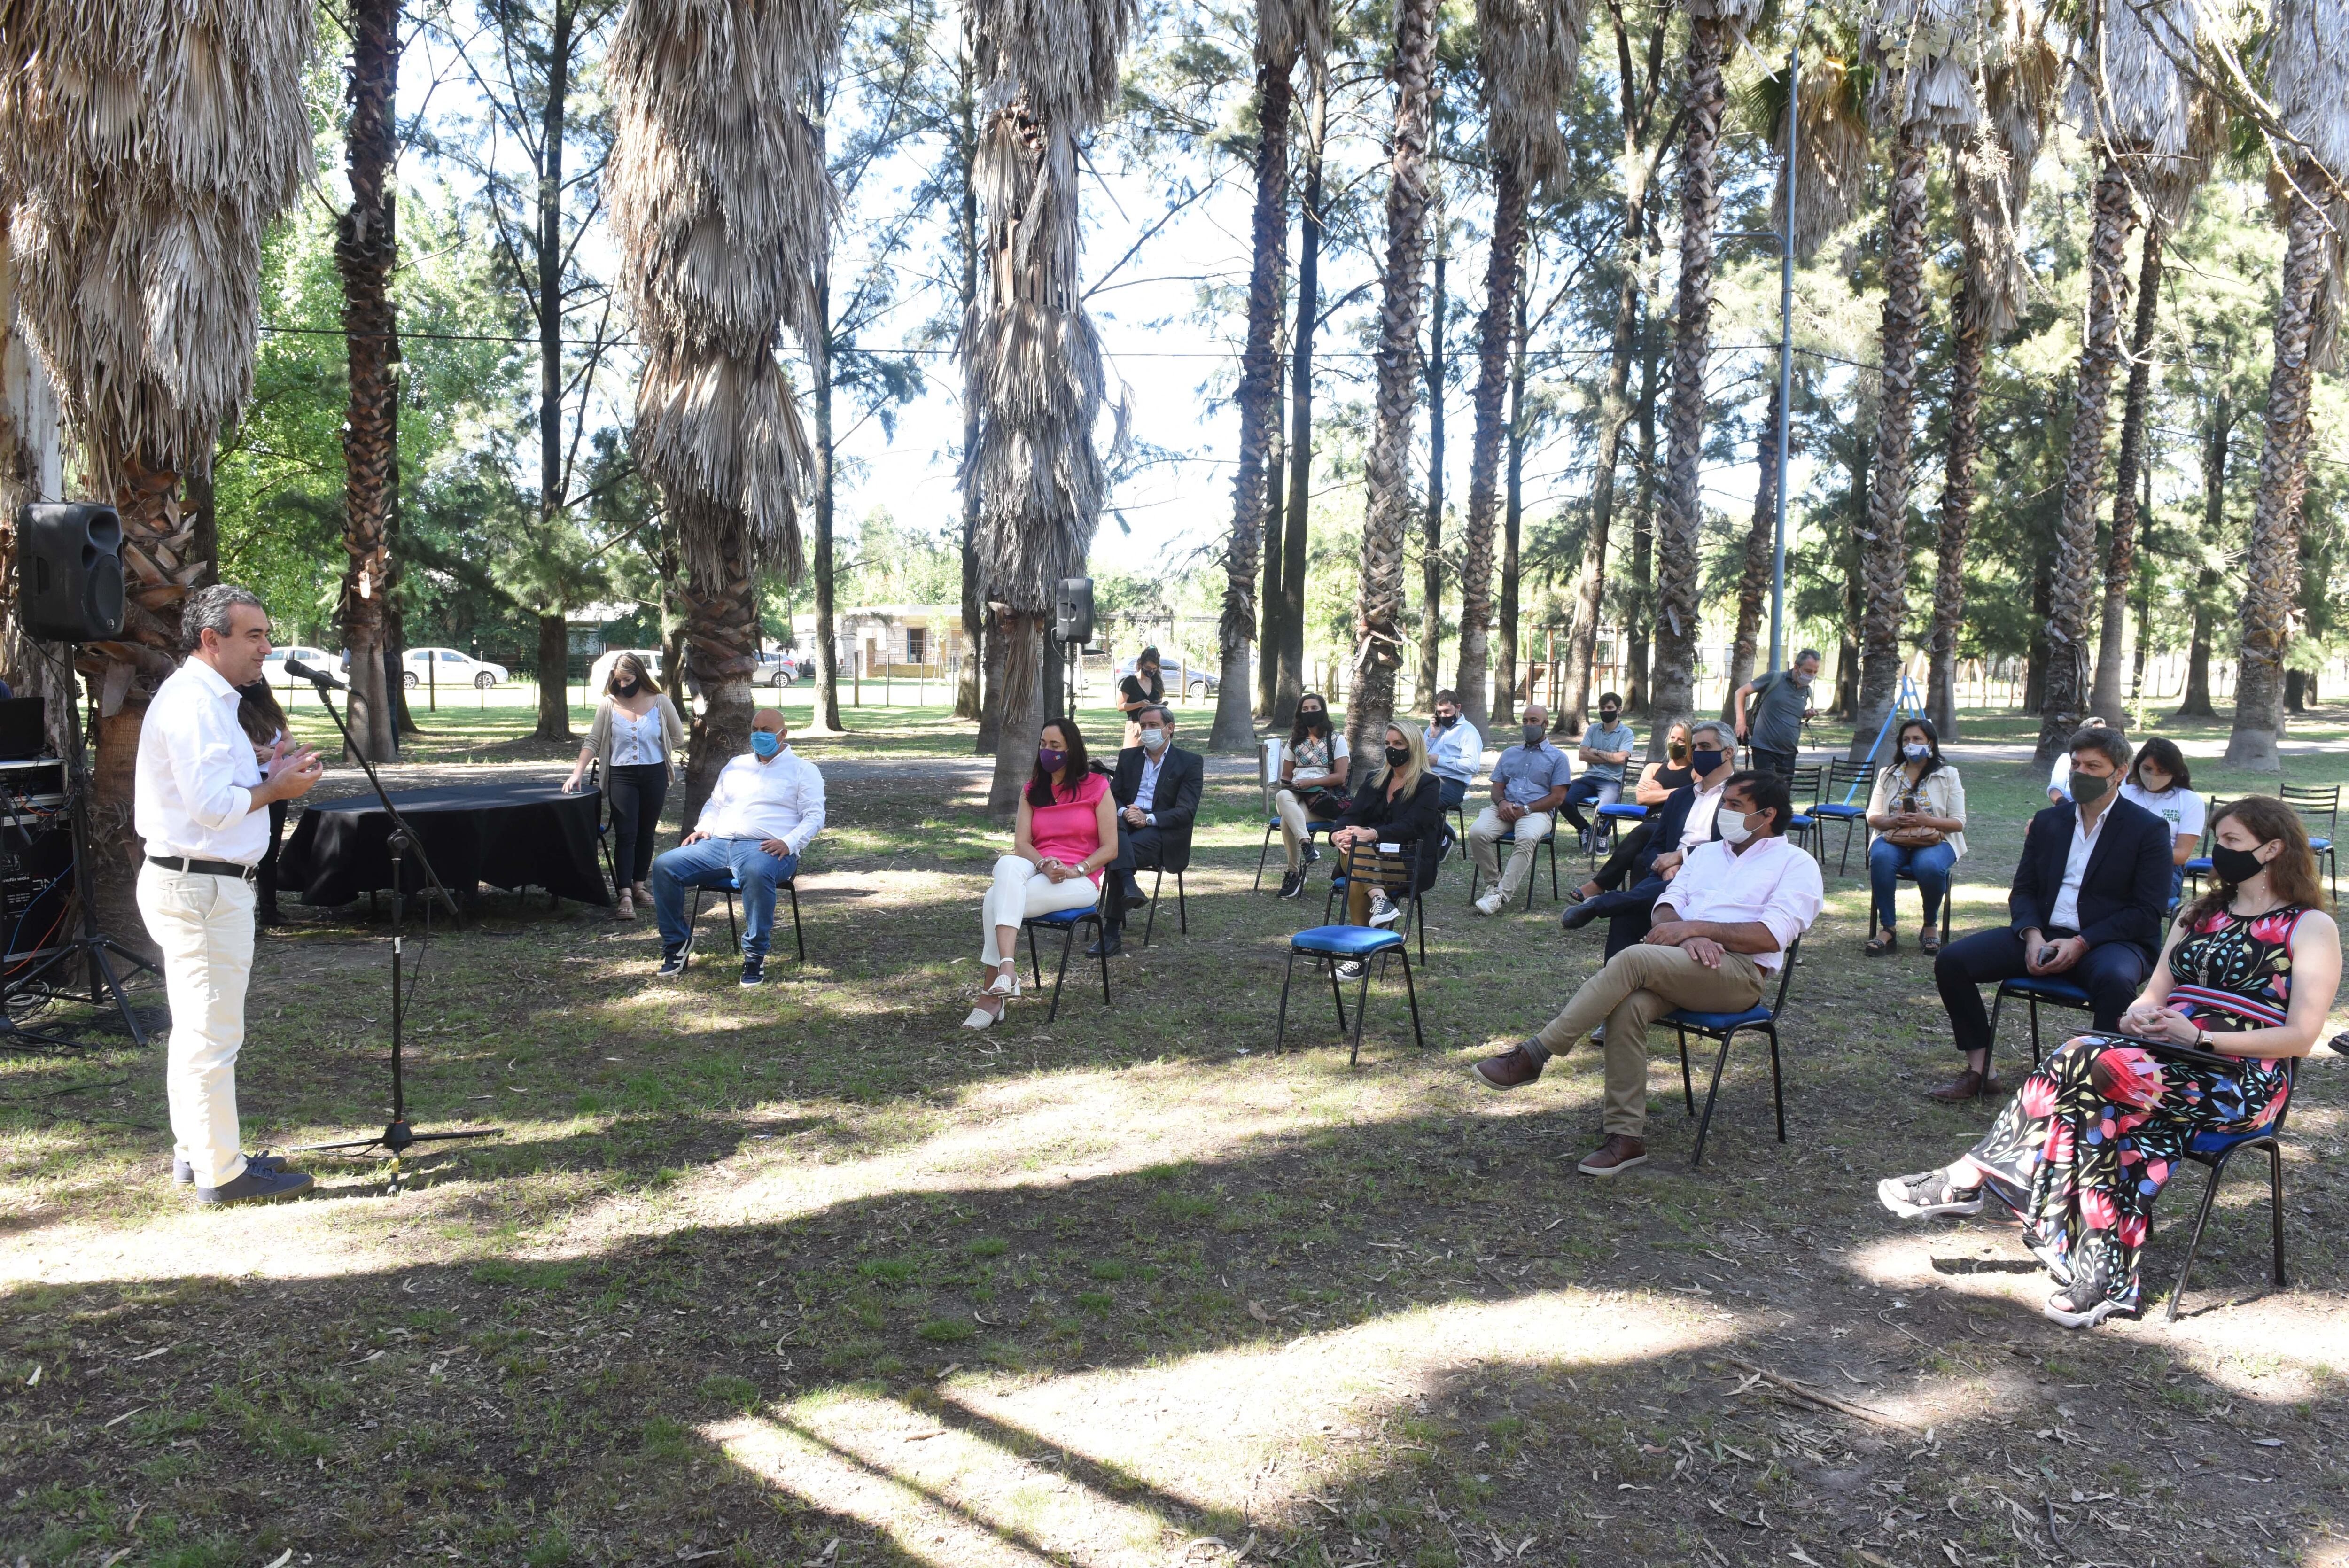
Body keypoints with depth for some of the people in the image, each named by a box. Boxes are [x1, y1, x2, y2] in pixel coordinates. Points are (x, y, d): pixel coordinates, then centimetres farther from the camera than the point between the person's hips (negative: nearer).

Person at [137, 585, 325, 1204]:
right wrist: (276, 788, -9)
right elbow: (213, 805, -23)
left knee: (195, 1029, 18)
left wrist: (263, 768, 7)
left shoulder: (208, 699, 17)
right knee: (212, 1035, -4)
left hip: (195, 882, 11)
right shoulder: (193, 702, -17)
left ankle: (195, 1153, 29)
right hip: (202, 887, -11)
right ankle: (221, 1172, 3)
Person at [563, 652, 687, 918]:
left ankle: (639, 885, 25)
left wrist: (654, 752, 4)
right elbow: (592, 742, -1)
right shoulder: (608, 705, -1)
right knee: (625, 835, -8)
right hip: (622, 776, -1)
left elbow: (678, 738, 10)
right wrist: (577, 774, -9)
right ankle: (625, 896, -14)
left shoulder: (661, 702, -1)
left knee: (646, 833, 12)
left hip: (654, 775, 1)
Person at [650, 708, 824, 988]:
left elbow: (814, 817, 1)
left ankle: (755, 955, -30)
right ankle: (675, 943, -3)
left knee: (757, 873, -42)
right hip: (717, 844, 6)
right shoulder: (736, 765, 28)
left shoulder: (802, 770, 10)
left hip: (765, 849, -6)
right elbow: (714, 804, 33)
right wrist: (703, 828, 10)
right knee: (664, 866, -17)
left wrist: (788, 843, -17)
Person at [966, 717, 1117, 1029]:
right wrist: (1044, 865, -17)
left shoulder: (1096, 787, 5)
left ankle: (992, 996, -29)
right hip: (1035, 868, 4)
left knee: (996, 900, -29)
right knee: (1007, 865, -35)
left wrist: (1075, 871, -16)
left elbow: (1110, 849, 0)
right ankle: (1007, 969, -45)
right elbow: (1021, 844, 5)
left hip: (1081, 881, -4)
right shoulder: (1032, 791, 18)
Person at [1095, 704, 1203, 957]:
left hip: (1163, 833, -3)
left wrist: (1149, 819, -18)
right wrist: (1123, 812, -10)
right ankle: (1129, 886, -50)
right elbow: (1112, 797, 15)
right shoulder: (1128, 757, 22)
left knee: (1122, 850, -34)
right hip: (1127, 822, 3)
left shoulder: (1190, 762, 7)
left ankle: (1112, 933, -33)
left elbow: (1187, 811, -4)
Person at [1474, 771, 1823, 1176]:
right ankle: (1627, 1137, -24)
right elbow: (1666, 906, 14)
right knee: (1628, 1006, -29)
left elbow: (1773, 936, -8)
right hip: (1677, 964, 6)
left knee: (1634, 958, -30)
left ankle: (1533, 1056, -28)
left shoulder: (1796, 863, 7)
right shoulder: (1706, 852, 27)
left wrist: (1696, 927, -14)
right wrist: (1685, 935, -10)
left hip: (1741, 973, -5)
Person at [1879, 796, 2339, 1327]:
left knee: (2086, 1061, -31)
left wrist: (2198, 1036, -16)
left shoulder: (2311, 927, 2)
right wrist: (2138, 1016, -5)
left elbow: (2300, 1037, -7)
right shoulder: (2200, 913, 22)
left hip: (2244, 1081, -5)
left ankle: (1972, 1177, -26)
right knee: (2114, 1114, -32)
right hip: (2169, 1061, 5)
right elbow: (2153, 996, 19)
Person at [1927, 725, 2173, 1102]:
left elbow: (2148, 912, -7)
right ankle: (1979, 1071, -6)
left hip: (2111, 941, -5)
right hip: (2044, 935, 5)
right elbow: (2023, 889, 13)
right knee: (1952, 961, -14)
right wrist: (2032, 934, -9)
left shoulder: (2148, 829, -1)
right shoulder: (2049, 821, 14)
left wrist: (2081, 943, -18)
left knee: (2114, 980, -41)